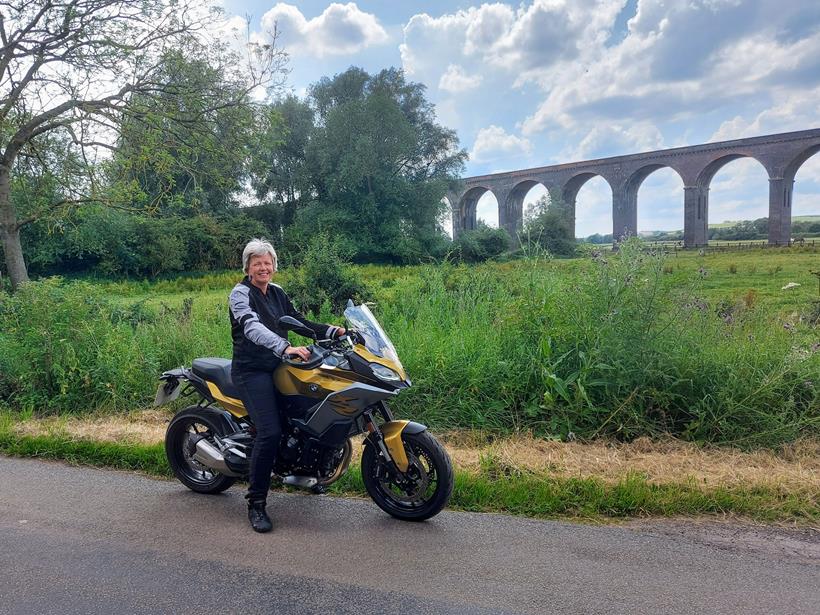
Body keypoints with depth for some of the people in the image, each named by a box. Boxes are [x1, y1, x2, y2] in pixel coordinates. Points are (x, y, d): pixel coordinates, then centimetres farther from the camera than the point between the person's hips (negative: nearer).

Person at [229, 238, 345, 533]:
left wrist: (332, 330, -1)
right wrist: (286, 347, -43)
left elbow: (298, 321, 14)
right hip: (252, 371, -8)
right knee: (270, 432, -20)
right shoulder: (240, 294, -9)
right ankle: (256, 504, -8)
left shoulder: (277, 292, 13)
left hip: (277, 366, 8)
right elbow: (253, 327, -27)